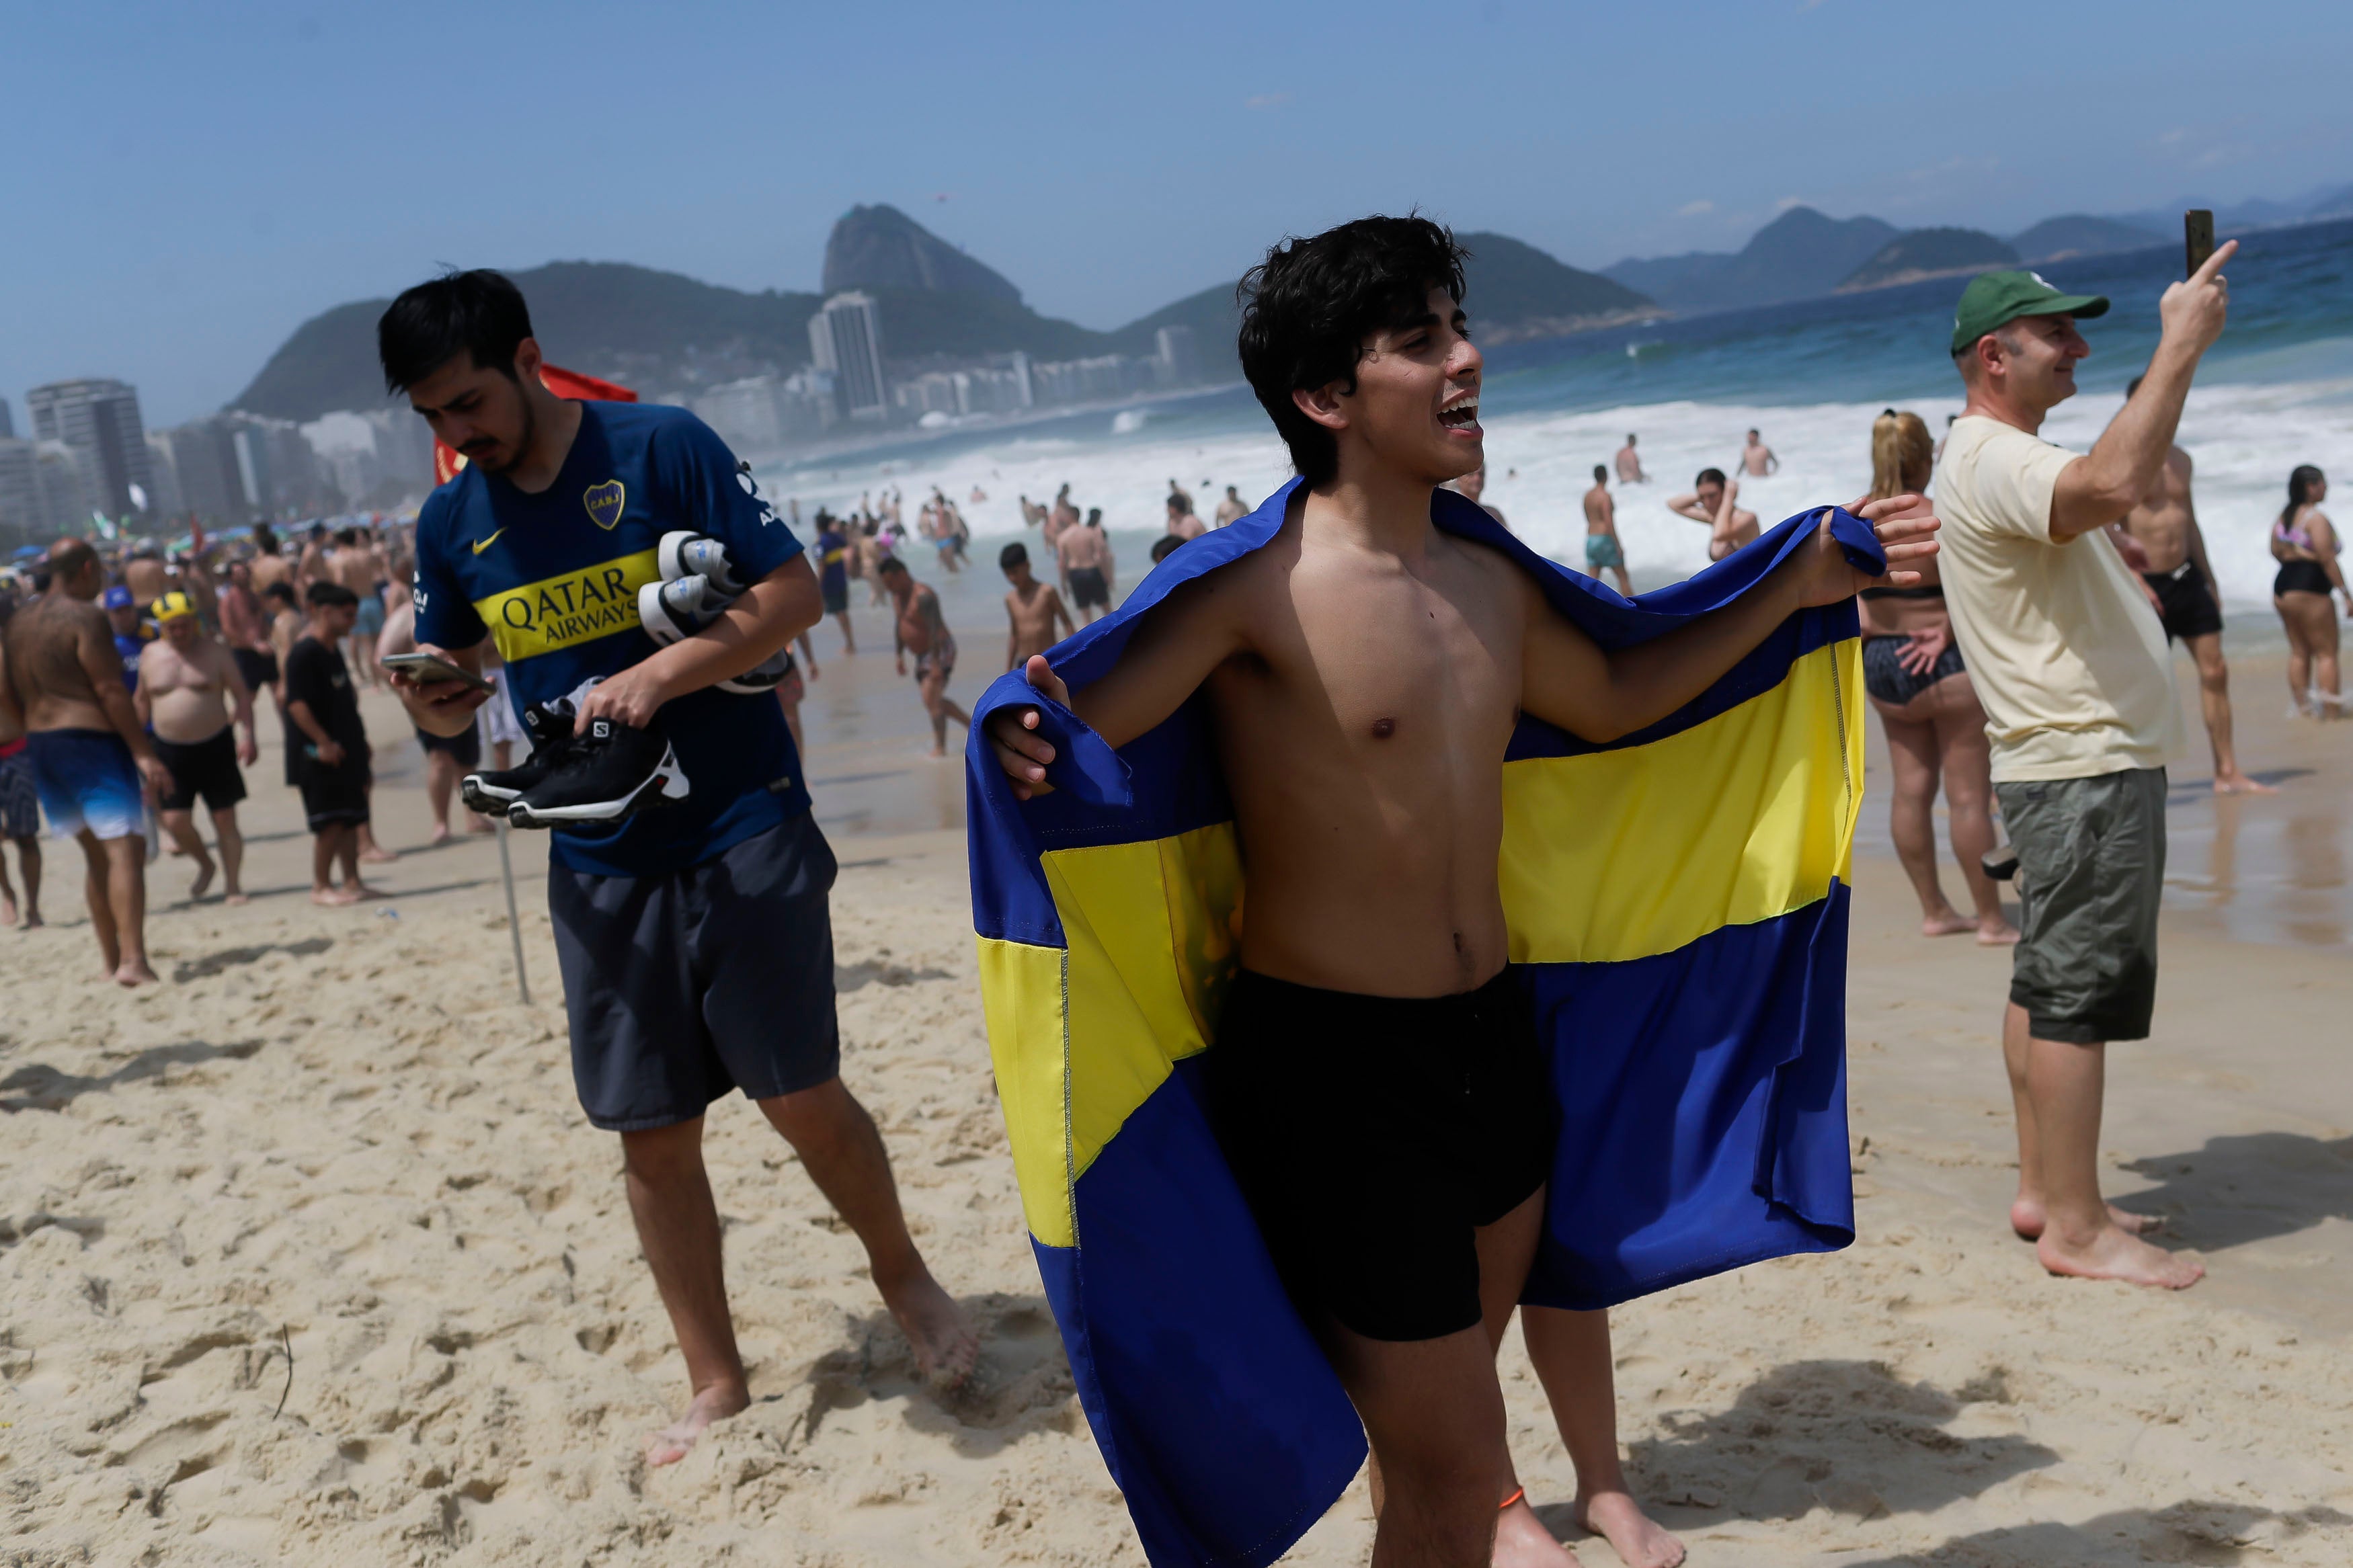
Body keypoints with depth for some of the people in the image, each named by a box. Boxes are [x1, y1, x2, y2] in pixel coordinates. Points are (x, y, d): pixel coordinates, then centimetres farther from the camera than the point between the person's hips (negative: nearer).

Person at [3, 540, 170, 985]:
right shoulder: (85, 616, -11)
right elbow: (110, 689, -17)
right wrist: (143, 753, -18)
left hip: (39, 743, 9)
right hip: (91, 740, -9)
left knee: (96, 855, 16)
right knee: (126, 850, -14)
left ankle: (112, 962, 18)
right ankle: (132, 961, -28)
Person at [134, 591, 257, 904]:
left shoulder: (214, 651, -2)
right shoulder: (150, 655, 7)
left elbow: (241, 694, -3)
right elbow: (141, 700, 18)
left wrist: (247, 736, -14)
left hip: (215, 746, -2)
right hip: (170, 750, 2)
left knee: (225, 819, 0)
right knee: (175, 820, -5)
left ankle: (232, 884, 10)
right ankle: (205, 866, 22)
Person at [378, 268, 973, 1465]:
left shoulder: (662, 448, -8)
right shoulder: (450, 522, 6)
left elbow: (795, 590, -11)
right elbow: (453, 695, 15)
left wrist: (661, 673, -24)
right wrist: (425, 697, -9)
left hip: (740, 828, -4)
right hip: (598, 862, 4)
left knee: (800, 1098, -4)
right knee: (652, 1137, 7)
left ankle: (902, 1273, 26)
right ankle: (716, 1386, 22)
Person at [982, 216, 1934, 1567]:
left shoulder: (1490, 582, 4)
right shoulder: (1258, 587, -19)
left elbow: (1612, 697, 21)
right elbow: (1085, 727, -23)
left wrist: (1796, 587, 20)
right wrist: (1025, 739, -47)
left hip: (1491, 1036, 7)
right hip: (1330, 1059, -7)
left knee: (1474, 1335, 30)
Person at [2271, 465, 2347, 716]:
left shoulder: (2284, 515, 11)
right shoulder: (2317, 518, -14)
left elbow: (2276, 550, 15)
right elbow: (2327, 559, -18)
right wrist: (2347, 594, -15)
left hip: (2283, 586, 9)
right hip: (2310, 591, -9)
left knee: (2299, 651, 12)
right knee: (2326, 653, -3)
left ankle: (2304, 709, 14)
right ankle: (2333, 713, -3)